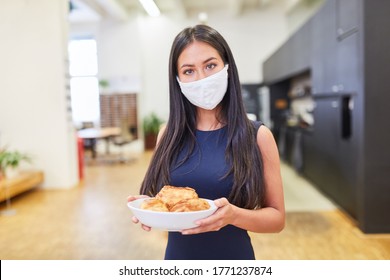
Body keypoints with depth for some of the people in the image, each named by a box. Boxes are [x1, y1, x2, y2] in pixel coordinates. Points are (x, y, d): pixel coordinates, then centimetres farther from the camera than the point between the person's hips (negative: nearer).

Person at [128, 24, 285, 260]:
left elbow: (277, 217, -7)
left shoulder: (257, 136, -12)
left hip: (233, 255, -2)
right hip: (177, 254, 3)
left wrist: (234, 215, -25)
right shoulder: (169, 134, -5)